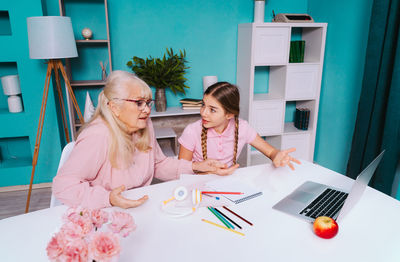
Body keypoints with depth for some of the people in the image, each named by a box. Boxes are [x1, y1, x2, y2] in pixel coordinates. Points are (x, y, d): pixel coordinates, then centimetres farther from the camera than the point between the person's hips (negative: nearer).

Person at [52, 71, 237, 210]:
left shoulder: (144, 127, 0)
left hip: (139, 208, 7)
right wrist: (108, 199, -35)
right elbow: (63, 186, -23)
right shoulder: (97, 137, -23)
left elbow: (159, 164, 13)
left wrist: (194, 166, -1)